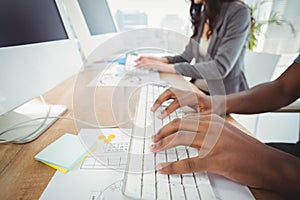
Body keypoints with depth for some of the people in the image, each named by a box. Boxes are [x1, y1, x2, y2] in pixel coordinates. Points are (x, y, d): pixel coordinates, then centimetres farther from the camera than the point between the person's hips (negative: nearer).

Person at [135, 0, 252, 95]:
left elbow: (221, 67, -23)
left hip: (224, 96, -5)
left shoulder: (238, 12, -13)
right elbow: (187, 56, 9)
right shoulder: (201, 15, 7)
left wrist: (170, 67, -23)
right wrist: (163, 60, -8)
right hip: (198, 89, 5)